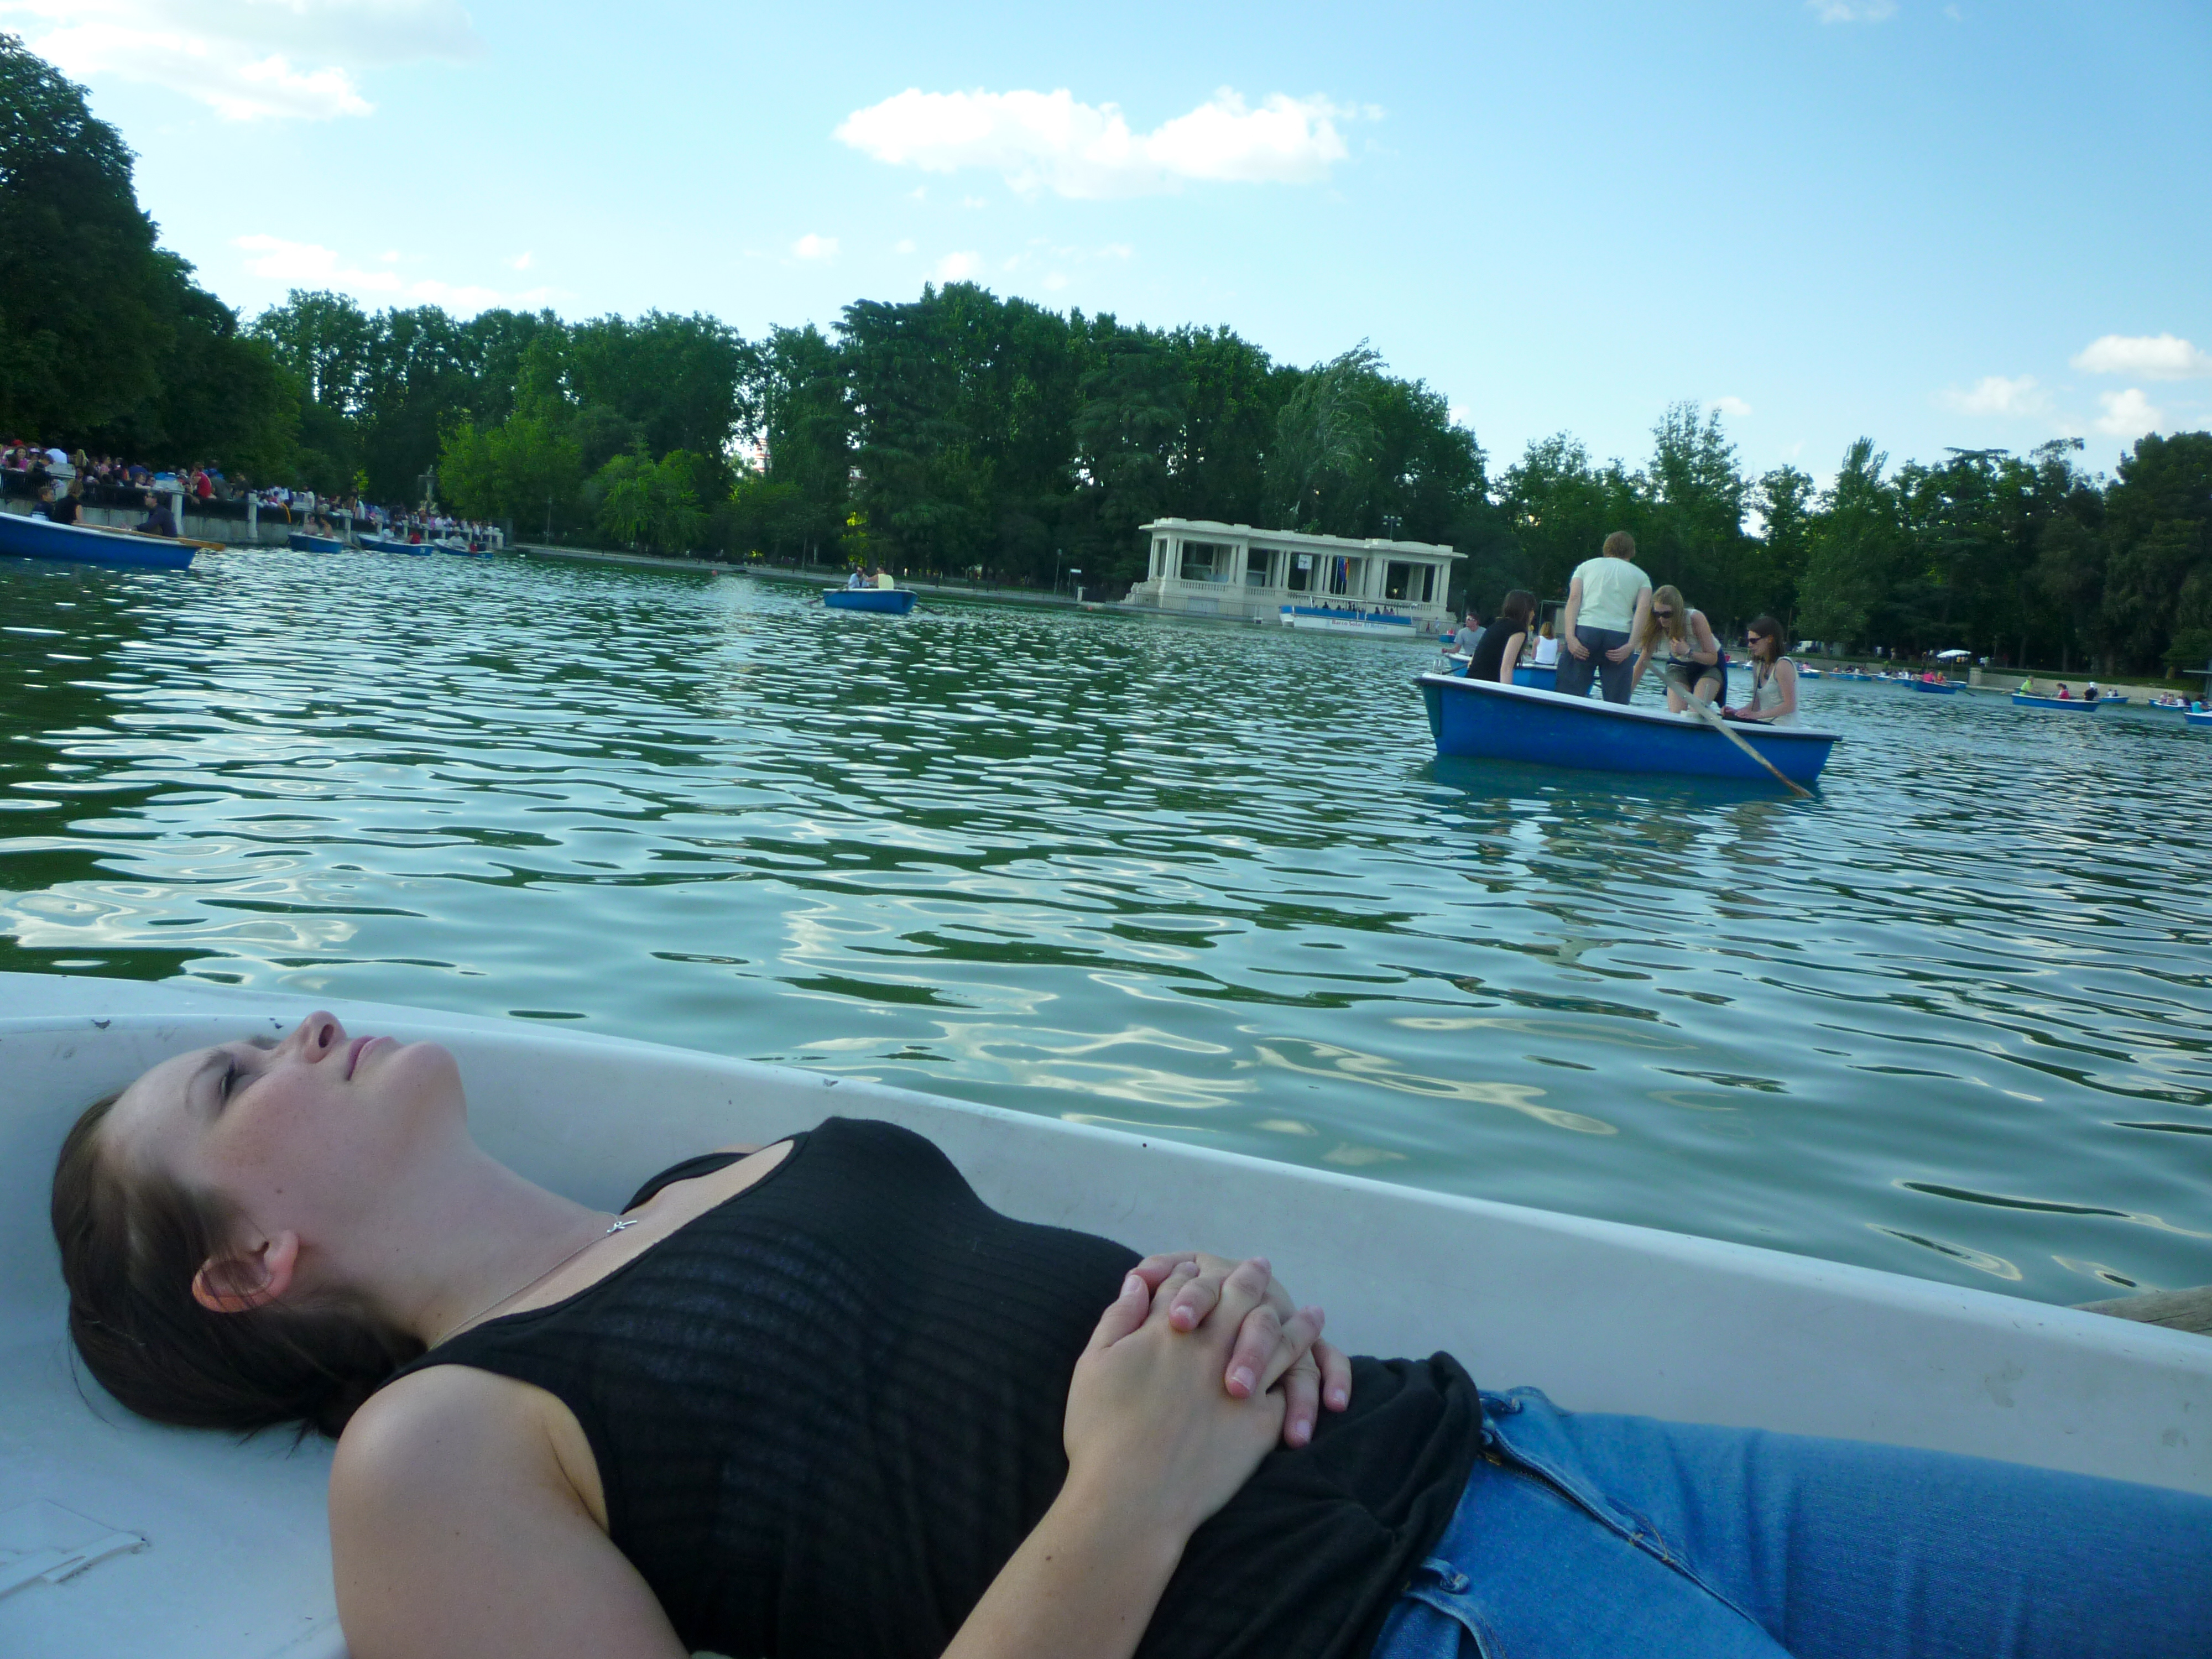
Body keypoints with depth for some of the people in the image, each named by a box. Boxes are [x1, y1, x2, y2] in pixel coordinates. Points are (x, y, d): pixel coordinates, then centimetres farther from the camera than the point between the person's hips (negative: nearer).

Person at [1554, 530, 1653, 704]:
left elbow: (1574, 598, 4)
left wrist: (1570, 637, -6)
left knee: (1569, 696, -2)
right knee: (1618, 706, 2)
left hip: (1584, 632, 0)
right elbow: (1644, 608, 3)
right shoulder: (1640, 576, 21)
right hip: (1620, 636, 0)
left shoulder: (1586, 566, 21)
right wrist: (1631, 646, -7)